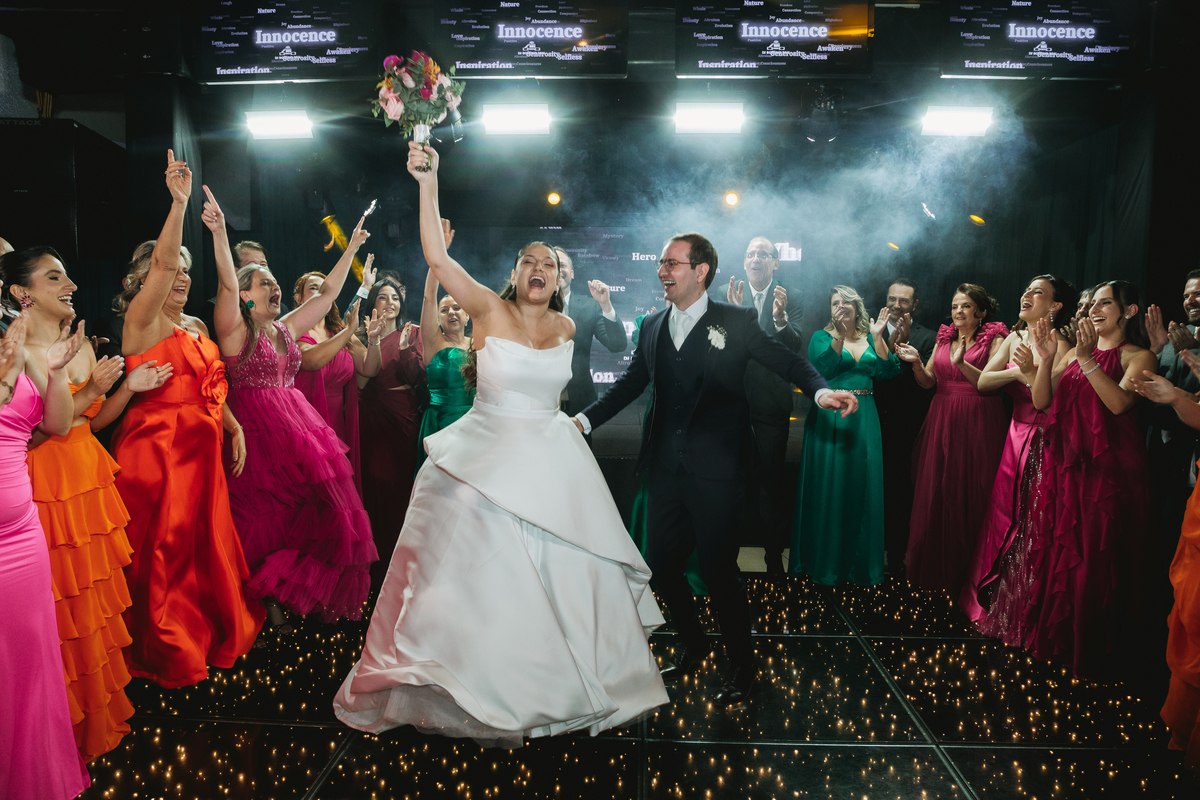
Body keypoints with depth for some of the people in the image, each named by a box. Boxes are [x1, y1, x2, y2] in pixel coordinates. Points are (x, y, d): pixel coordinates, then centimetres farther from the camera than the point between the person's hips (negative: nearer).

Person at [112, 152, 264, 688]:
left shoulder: (195, 327, 15)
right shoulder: (142, 321, -7)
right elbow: (159, 263, -23)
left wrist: (233, 426, 4)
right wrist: (179, 202, -31)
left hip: (201, 452, 7)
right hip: (155, 452, -7)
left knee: (208, 543, 13)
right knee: (163, 551, 2)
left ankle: (214, 637, 28)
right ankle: (166, 654, 16)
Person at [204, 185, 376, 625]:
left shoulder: (286, 329, 14)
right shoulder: (235, 331, -3)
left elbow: (327, 292, 19)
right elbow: (226, 284, -20)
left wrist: (352, 247, 20)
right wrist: (220, 233, -34)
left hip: (300, 428, 6)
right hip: (258, 430, -6)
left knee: (313, 517, 6)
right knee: (267, 522, -1)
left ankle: (294, 595, 21)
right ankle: (266, 604, 14)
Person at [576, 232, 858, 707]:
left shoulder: (736, 322, -1)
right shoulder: (652, 328, 12)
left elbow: (786, 361, -4)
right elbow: (630, 384, 18)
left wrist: (821, 391, -23)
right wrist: (584, 419, 11)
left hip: (716, 470, -5)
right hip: (667, 467, 5)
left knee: (717, 568, -1)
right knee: (661, 564, 10)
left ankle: (742, 665, 23)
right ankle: (693, 647, 36)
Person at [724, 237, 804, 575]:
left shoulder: (791, 299, 0)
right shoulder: (728, 296, 4)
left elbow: (794, 348, -13)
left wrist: (780, 318, -30)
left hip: (772, 404, -1)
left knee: (771, 479, 3)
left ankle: (774, 557, 17)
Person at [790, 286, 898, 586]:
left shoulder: (871, 338, 13)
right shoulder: (822, 337, 3)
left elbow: (887, 372, -1)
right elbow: (823, 369, -15)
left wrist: (878, 337, -9)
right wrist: (840, 335, -21)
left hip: (864, 420, 4)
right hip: (830, 419, -3)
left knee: (862, 487, 6)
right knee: (828, 487, -1)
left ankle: (860, 561, 19)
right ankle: (826, 562, 11)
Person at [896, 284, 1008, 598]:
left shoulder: (994, 339, -2)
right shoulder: (943, 338, 13)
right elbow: (928, 382, 9)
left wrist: (962, 363, -26)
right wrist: (916, 362, -9)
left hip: (978, 423, -5)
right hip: (942, 421, 5)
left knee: (970, 495, -1)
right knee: (937, 493, 6)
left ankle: (968, 570, 13)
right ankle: (935, 568, 19)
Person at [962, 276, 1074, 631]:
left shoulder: (1059, 346, -11)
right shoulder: (1015, 338, 9)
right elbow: (983, 382, 2)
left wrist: (1030, 371, -29)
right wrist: (1015, 372, -14)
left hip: (1044, 443, -6)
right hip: (1014, 437, 6)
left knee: (1030, 530, -1)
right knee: (1002, 518, 12)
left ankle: (1023, 617, 15)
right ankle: (993, 603, 27)